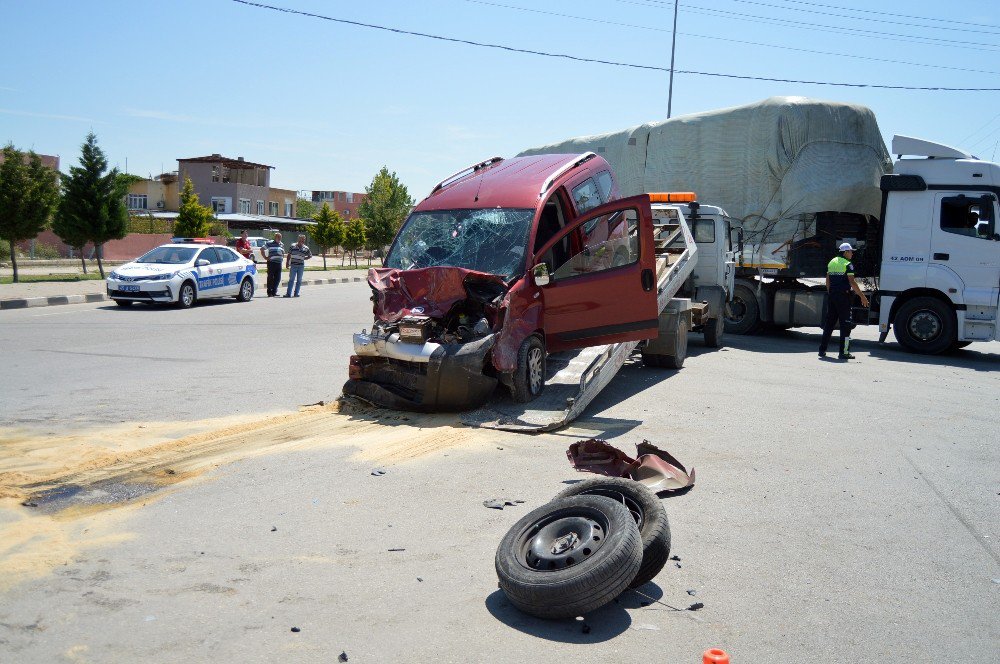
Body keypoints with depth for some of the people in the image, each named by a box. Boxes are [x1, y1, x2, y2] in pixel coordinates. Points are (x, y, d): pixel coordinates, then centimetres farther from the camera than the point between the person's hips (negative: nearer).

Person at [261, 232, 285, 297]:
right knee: (270, 278, -2)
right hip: (272, 262, -6)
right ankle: (269, 293, 3)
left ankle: (274, 292, 14)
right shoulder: (270, 243, -1)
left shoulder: (282, 245, 18)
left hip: (279, 263, 6)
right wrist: (265, 257, -5)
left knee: (277, 278, 5)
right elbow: (262, 249, 0)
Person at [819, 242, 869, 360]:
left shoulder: (832, 262, 13)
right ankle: (844, 352, -3)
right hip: (843, 296, -7)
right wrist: (862, 296, -12)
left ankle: (822, 350, 12)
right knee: (845, 324, -2)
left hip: (832, 295, 7)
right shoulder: (847, 264, -9)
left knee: (829, 322, 12)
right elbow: (852, 283, -15)